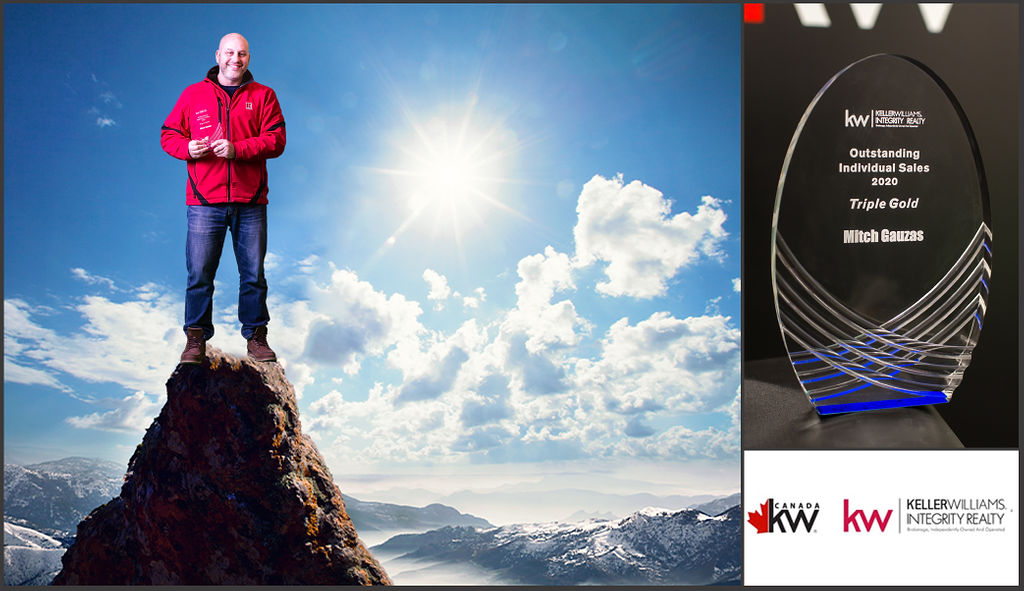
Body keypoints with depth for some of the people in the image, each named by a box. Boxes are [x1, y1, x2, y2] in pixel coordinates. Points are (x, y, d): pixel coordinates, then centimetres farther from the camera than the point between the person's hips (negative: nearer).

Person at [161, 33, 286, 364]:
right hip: (204, 203, 0)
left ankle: (256, 336, 17)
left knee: (253, 274, 6)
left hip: (250, 203, 0)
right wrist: (187, 148, -10)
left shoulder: (263, 96, 8)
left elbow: (275, 139, -2)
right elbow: (169, 134, 13)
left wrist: (237, 149, -15)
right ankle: (196, 338, 10)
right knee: (199, 274, 0)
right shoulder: (193, 95, 11)